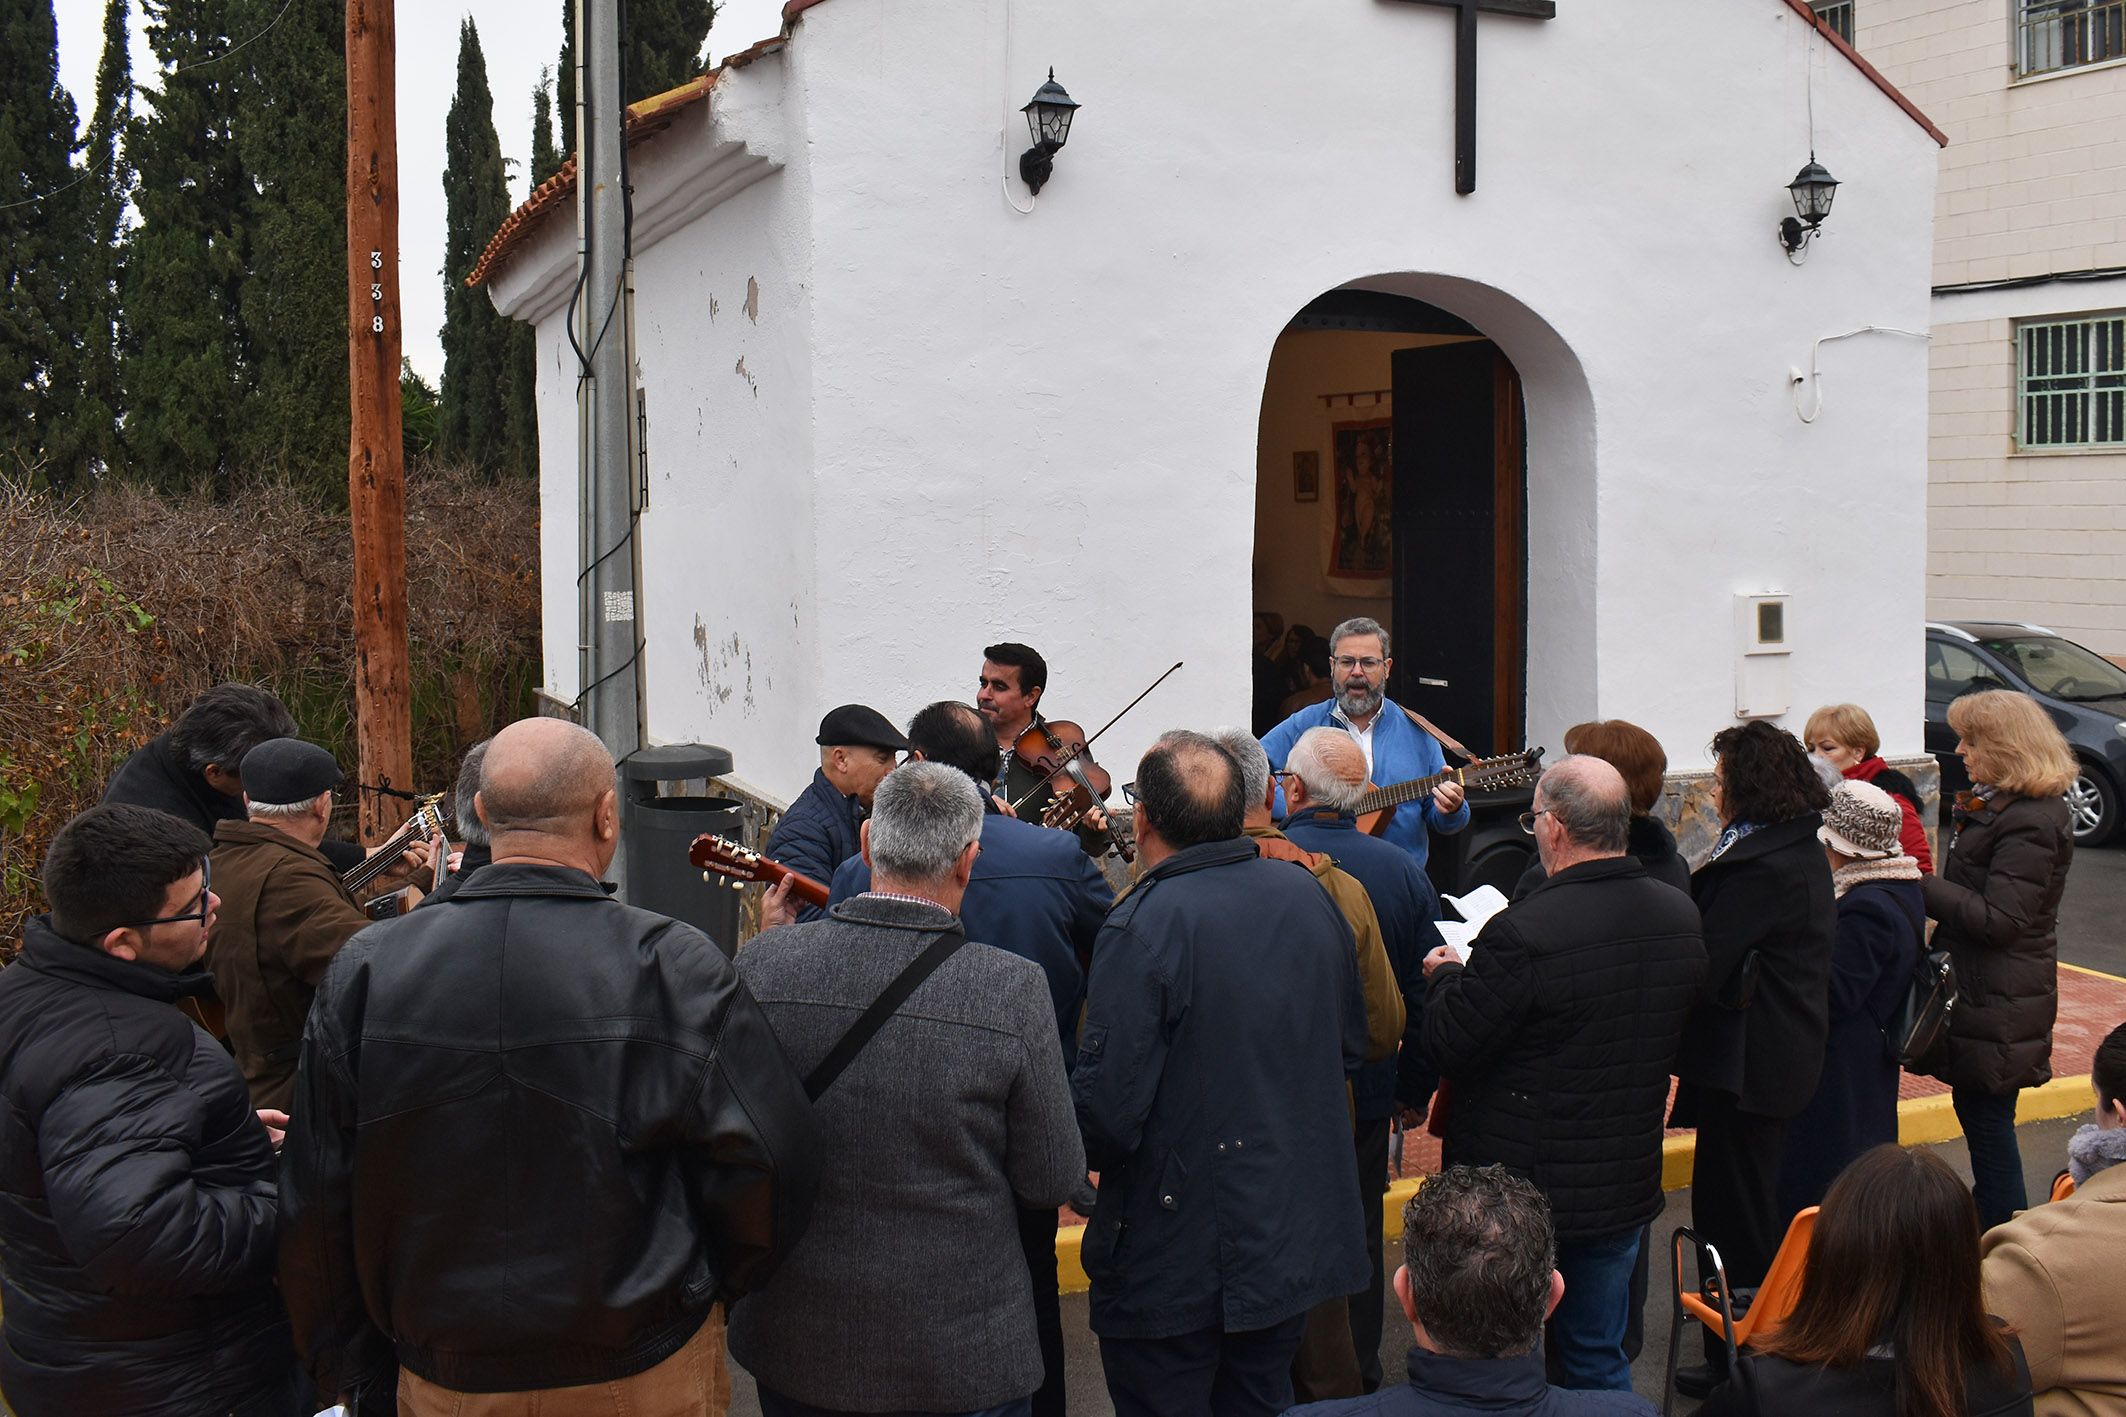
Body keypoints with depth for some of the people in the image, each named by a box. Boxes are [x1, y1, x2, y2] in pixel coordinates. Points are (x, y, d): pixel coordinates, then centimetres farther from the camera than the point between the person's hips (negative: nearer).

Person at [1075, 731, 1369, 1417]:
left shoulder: (1141, 926, -22)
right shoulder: (1307, 895, -1)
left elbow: (1109, 1104, -24)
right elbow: (1352, 1046, 11)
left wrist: (1087, 1155, -2)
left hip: (1175, 1262, -7)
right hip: (1298, 1237, 7)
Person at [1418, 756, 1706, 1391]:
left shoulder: (1524, 932, -28)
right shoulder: (1681, 916, -4)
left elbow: (1449, 1046, -19)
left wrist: (1446, 977, 0)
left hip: (1520, 1194, -6)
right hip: (1627, 1189, 6)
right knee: (1601, 1361, 22)